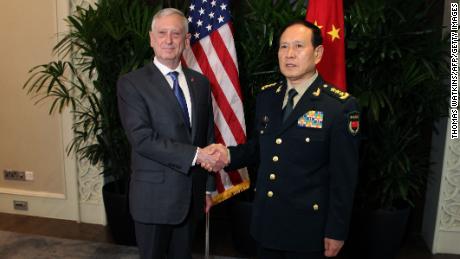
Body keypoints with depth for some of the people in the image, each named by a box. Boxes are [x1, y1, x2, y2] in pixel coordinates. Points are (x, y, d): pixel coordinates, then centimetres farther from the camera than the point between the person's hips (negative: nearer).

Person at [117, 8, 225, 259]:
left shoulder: (200, 82, 6)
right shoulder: (132, 83, -9)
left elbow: (207, 137, 9)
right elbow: (142, 139, -19)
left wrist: (208, 187, 10)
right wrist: (194, 154, -22)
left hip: (191, 193, 4)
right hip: (154, 195, -4)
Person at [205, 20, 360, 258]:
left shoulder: (341, 106, -14)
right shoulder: (266, 96, 3)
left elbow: (344, 176, -11)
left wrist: (336, 231, -9)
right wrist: (230, 154, -6)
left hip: (307, 228, -4)